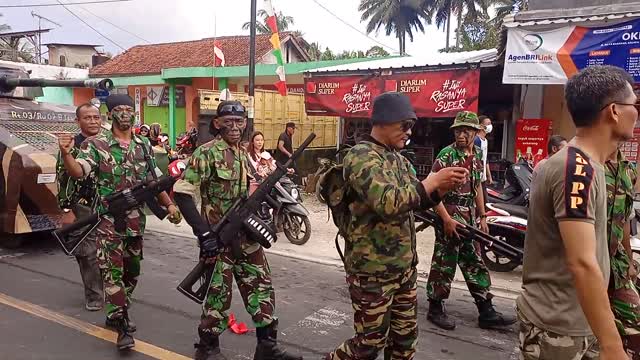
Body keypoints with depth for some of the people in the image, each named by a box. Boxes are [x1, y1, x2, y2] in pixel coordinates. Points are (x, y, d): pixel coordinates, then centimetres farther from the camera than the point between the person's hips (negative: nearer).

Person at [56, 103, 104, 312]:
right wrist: (67, 210, -10)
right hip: (83, 210, -3)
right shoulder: (71, 146, -4)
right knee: (89, 255, 1)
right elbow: (63, 180, -5)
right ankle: (94, 297, 13)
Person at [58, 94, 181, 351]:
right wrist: (66, 153, -40)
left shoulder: (144, 145, 8)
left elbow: (154, 180, 15)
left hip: (136, 221, 5)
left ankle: (116, 315, 33)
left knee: (131, 271, 15)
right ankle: (123, 327, 3)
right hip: (109, 221, -5)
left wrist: (169, 205, 7)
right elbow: (78, 171, -21)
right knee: (113, 273, -4)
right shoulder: (96, 145, -6)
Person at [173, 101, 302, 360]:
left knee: (262, 287, 10)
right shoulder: (206, 153, -13)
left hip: (246, 236, 7)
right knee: (219, 294, 4)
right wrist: (203, 232, -24)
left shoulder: (244, 155, 11)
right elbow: (182, 192, -19)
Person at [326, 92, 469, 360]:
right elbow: (387, 203, -31)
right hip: (373, 270, -9)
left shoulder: (398, 158, 11)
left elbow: (415, 200, 16)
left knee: (405, 336, 19)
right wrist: (433, 181, -24)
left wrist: (444, 187, -2)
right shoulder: (361, 157, -18)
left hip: (404, 266, 9)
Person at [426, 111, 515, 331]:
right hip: (450, 217, -7)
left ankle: (486, 312, 21)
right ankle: (435, 308, 16)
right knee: (444, 264, 1)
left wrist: (482, 216, 15)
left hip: (469, 219, 7)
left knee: (476, 265, 12)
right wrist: (446, 219, -21)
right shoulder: (447, 154, -13)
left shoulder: (477, 155, 10)